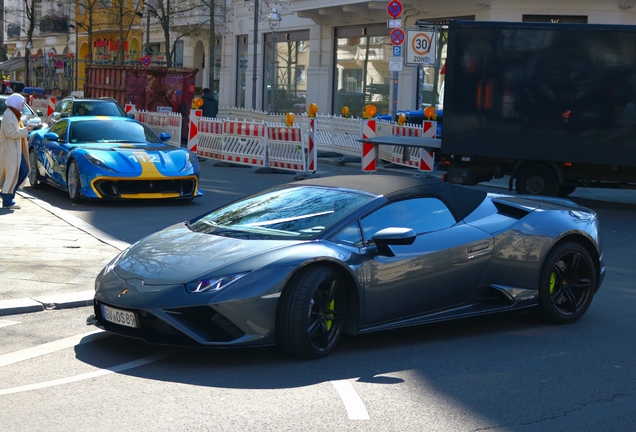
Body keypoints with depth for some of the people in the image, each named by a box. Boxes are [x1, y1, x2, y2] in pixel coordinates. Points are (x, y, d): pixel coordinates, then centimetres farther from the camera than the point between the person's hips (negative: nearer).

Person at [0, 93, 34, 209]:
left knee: (24, 170, 8)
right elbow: (10, 133, -23)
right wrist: (25, 130, -17)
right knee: (12, 174, -7)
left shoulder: (14, 114, 16)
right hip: (10, 149, -10)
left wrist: (25, 129, 9)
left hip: (16, 149, 10)